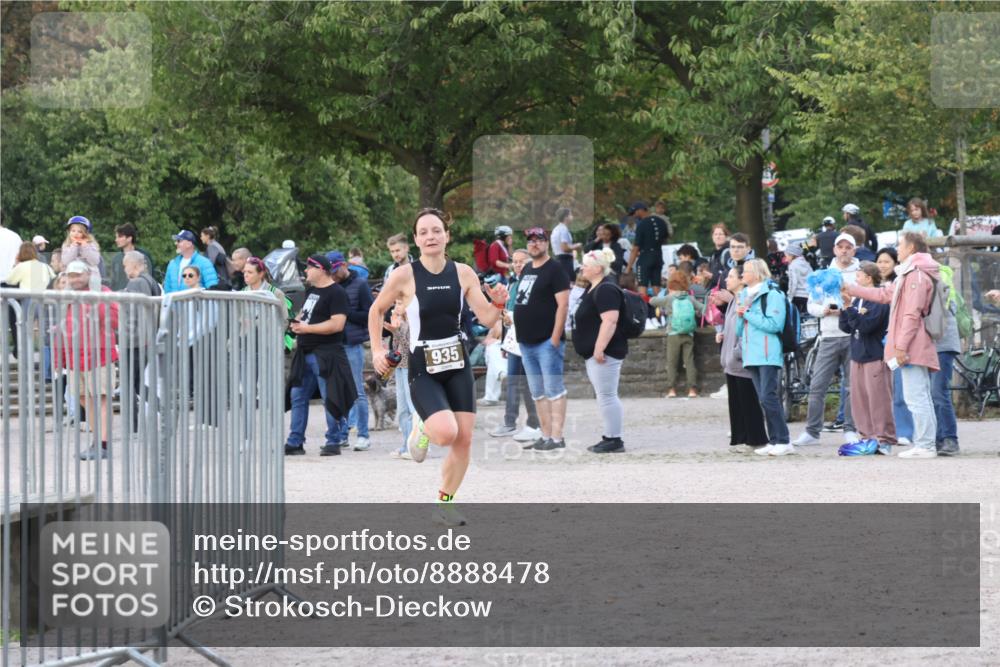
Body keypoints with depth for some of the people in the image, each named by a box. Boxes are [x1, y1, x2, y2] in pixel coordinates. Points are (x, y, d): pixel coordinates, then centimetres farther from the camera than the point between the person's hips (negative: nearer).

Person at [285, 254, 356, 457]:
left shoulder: (336, 293, -11)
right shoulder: (310, 290, 17)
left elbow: (337, 324, -20)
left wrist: (307, 328, -19)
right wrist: (297, 321, 8)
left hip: (326, 354, -9)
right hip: (306, 354, 9)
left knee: (330, 400, -4)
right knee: (297, 397, 8)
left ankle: (333, 442, 3)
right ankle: (295, 442, 13)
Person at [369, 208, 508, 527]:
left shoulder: (463, 273, 0)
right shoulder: (404, 276, -10)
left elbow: (486, 319, 2)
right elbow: (376, 311, 5)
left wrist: (498, 303, -18)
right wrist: (377, 350, -3)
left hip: (458, 366, 4)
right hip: (423, 370, -4)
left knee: (464, 439, 0)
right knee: (446, 432, -24)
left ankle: (444, 504, 18)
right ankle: (422, 430, 13)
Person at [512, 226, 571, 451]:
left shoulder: (555, 271, -8)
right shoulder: (526, 270, 17)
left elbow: (563, 305, -14)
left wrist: (556, 337, -19)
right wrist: (519, 335, 17)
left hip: (547, 341, -9)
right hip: (527, 341, 9)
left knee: (553, 390, -8)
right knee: (537, 393, 10)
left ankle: (557, 438, -8)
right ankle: (545, 436, 15)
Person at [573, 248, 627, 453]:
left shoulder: (606, 290, -17)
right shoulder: (594, 288, 18)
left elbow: (610, 321, -26)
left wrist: (599, 348, -28)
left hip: (605, 353, -11)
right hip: (594, 352, 11)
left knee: (606, 395, -10)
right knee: (605, 396, 13)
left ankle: (614, 440, -9)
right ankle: (610, 437, 16)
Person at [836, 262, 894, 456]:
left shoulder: (879, 300, -11)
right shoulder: (858, 300, 13)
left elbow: (866, 325, -20)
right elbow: (846, 327, 11)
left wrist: (849, 307, -22)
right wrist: (844, 309, -5)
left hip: (875, 357, -8)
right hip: (858, 355, 8)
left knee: (878, 399, -7)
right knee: (859, 399, 8)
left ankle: (884, 440, -4)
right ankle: (866, 437, 13)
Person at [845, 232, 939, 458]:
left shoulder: (917, 275, -12)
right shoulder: (909, 274, 22)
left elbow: (912, 314, -19)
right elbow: (884, 294, 29)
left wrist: (901, 346, -21)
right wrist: (850, 289, 32)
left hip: (913, 347, -11)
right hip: (916, 349, 11)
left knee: (916, 397, -11)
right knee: (921, 398, 10)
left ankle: (925, 446, -12)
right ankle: (925, 445, 12)